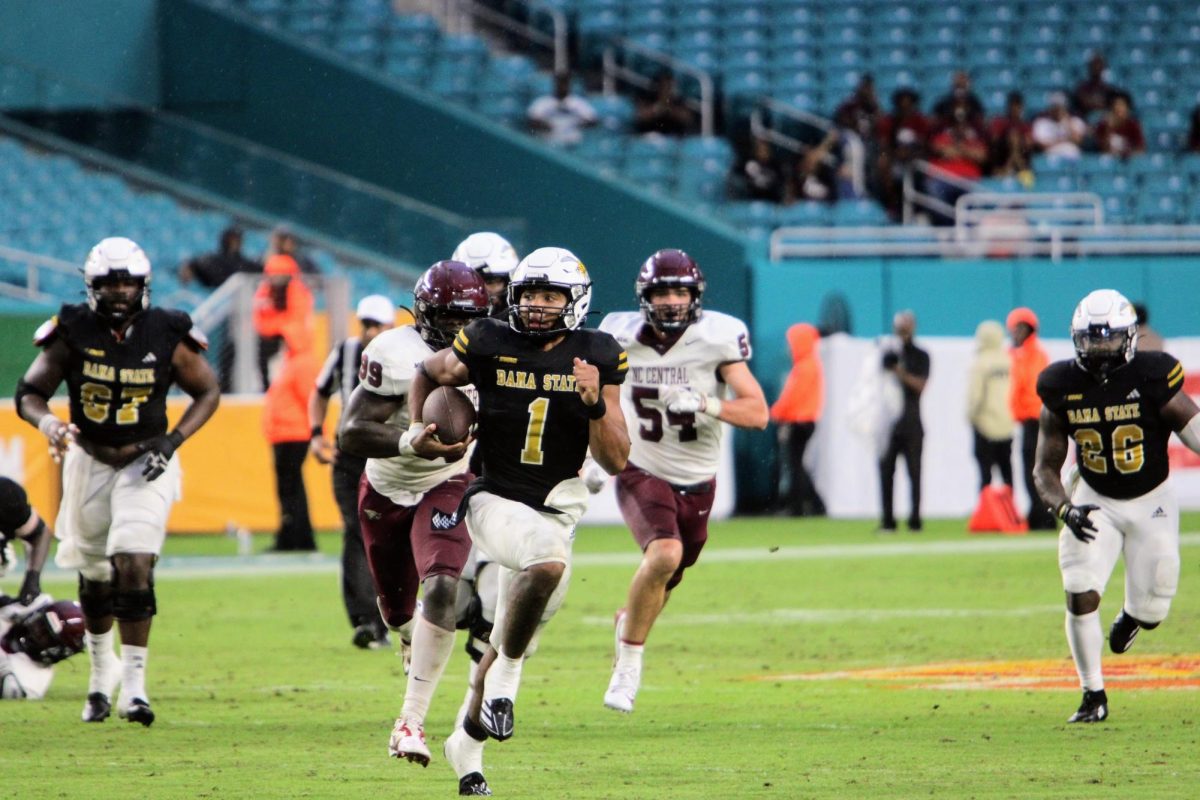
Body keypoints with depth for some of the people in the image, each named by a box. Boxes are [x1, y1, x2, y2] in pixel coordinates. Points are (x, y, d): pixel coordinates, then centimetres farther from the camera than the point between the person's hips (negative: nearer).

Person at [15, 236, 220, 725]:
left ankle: (134, 683, -13)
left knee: (135, 569, -17)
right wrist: (47, 422, -28)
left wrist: (174, 440, -11)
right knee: (95, 578, 12)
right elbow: (29, 392, -5)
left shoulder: (166, 336, -9)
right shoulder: (73, 332, -9)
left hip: (144, 463, -2)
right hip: (89, 460, 2)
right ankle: (101, 674, 34)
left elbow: (207, 391, 3)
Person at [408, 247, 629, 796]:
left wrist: (595, 403, -20)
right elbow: (428, 375, 16)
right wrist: (419, 433, 1)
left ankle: (468, 742, 34)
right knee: (549, 561, -36)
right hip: (496, 500, -3)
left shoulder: (597, 359, -3)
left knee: (509, 643, 11)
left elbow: (615, 462, -4)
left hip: (554, 510, 3)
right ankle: (505, 677, -18)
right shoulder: (489, 347, -6)